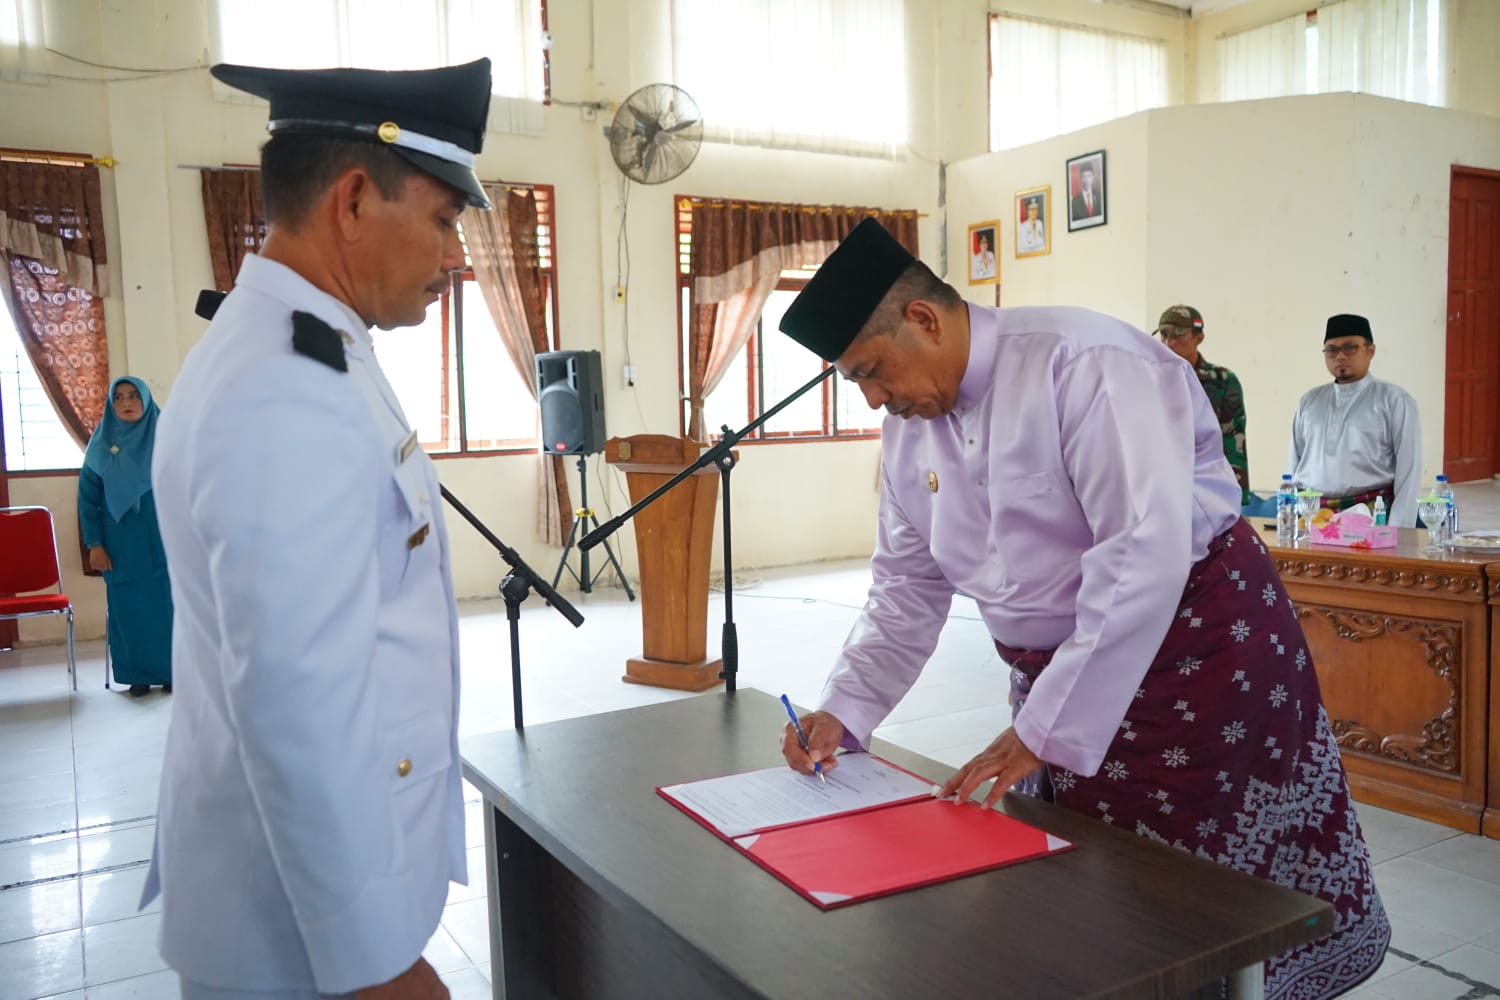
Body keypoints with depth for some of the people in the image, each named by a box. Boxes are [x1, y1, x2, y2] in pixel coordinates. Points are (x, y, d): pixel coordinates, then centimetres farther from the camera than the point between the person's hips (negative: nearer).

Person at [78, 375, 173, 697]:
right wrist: (94, 544, -3)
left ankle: (171, 672, 12)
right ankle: (138, 675, 14)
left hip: (161, 540, -1)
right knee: (129, 608, 4)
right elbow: (88, 497, 4)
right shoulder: (100, 443, 3)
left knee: (166, 604, 2)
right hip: (121, 542, 1)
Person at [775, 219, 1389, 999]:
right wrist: (844, 710, -2)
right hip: (1052, 669, 7)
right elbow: (908, 584, 8)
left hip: (1195, 647, -6)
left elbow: (1145, 557, -30)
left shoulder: (1084, 364, -23)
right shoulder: (909, 427, 1)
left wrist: (1045, 731, -28)